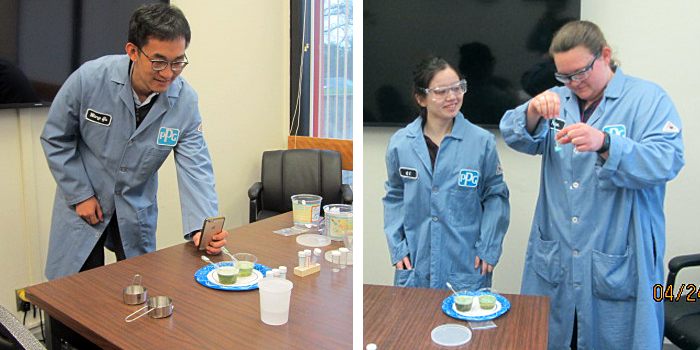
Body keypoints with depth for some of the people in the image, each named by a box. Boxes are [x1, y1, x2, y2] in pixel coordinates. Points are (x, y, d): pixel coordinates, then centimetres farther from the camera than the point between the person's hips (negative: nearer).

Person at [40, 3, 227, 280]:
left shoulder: (185, 99, -17)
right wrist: (80, 195, -8)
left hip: (137, 210, 2)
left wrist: (203, 227, -30)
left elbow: (194, 166, -18)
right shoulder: (90, 78, -21)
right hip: (83, 204, -1)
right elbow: (56, 138, -6)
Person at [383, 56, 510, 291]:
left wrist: (487, 248, -4)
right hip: (415, 263, 2)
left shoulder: (482, 141, -6)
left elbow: (496, 195, 2)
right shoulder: (400, 143, -2)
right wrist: (397, 247, 2)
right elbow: (394, 196, 8)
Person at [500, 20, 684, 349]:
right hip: (553, 259, 4)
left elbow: (667, 161, -16)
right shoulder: (558, 100, 11)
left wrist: (605, 143, -32)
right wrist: (533, 112, -24)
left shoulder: (648, 98, -1)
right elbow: (514, 135, -3)